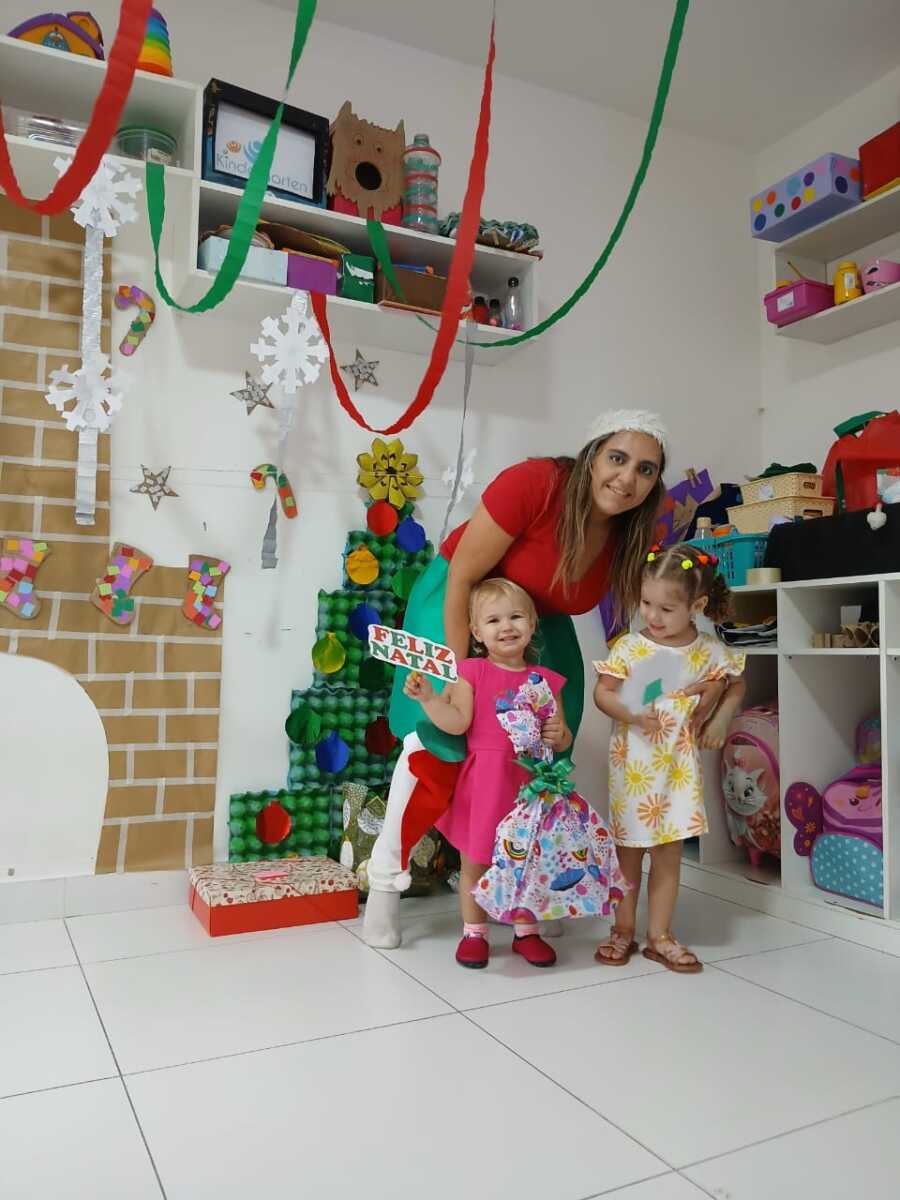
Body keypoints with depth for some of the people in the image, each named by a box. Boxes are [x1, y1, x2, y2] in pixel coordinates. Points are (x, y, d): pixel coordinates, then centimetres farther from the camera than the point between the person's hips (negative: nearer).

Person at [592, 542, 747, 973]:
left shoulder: (710, 651, -3)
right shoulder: (629, 647, -8)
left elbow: (736, 685, 13)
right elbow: (602, 692, -8)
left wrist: (720, 720, -1)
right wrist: (630, 714, -25)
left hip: (679, 767, 1)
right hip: (632, 765, -1)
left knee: (669, 854, 10)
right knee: (627, 852, 10)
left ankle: (659, 935, 24)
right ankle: (623, 930, 25)